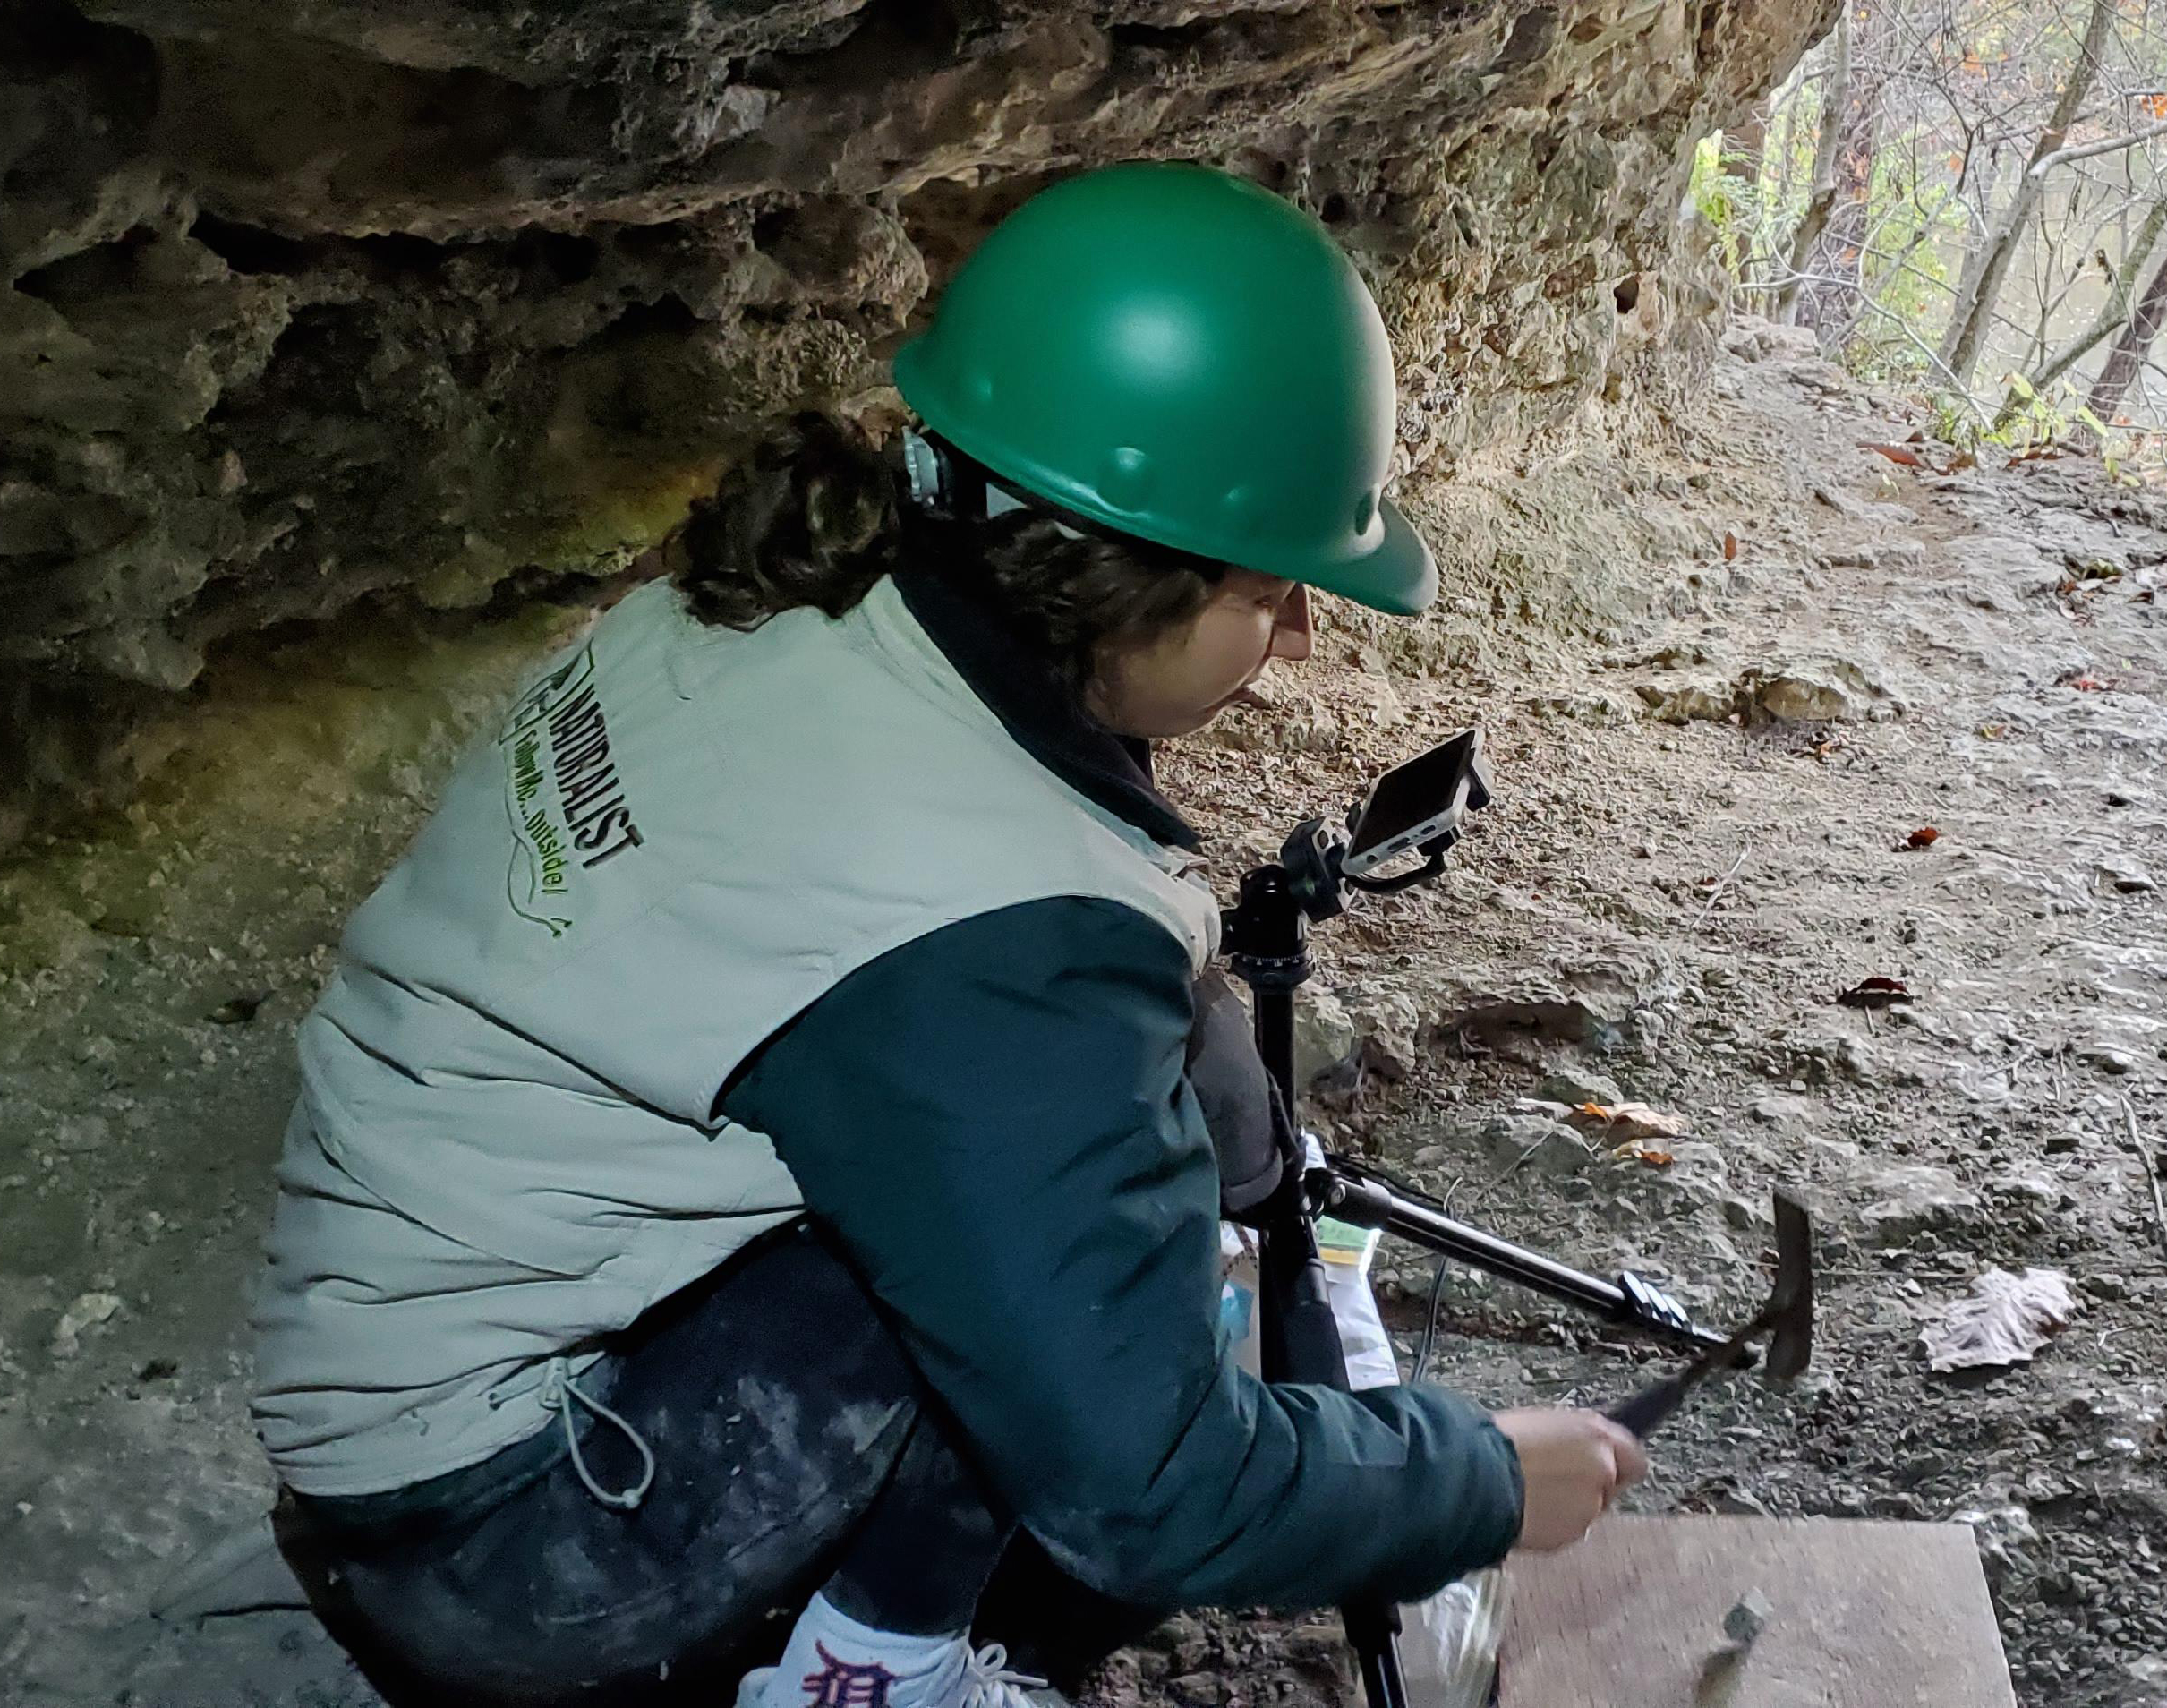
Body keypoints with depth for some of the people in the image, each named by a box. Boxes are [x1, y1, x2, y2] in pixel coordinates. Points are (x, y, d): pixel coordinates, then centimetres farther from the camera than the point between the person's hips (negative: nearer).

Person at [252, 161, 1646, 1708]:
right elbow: (1150, 1494, -23)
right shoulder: (989, 939, -30)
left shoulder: (790, 601, -7)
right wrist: (1489, 1482, -7)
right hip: (482, 1540, -8)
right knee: (1176, 1083, -17)